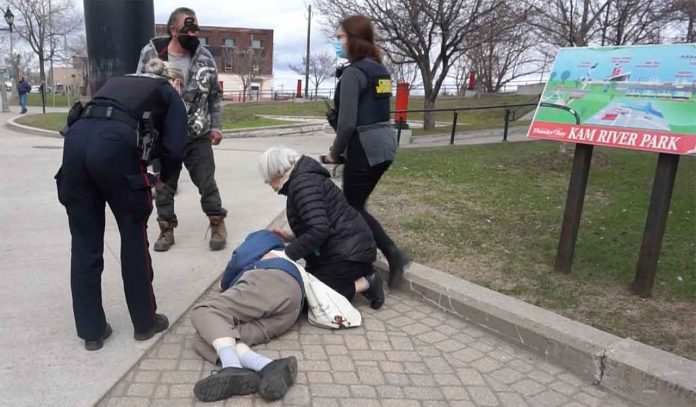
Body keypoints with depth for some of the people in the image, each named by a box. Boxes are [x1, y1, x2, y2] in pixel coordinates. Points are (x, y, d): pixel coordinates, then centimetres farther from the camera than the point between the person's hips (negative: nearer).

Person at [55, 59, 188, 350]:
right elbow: (175, 152, 10)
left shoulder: (117, 82, 38)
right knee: (134, 236, 10)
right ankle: (145, 322, 23)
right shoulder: (169, 94, 23)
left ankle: (91, 330, 23)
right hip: (115, 143, -5)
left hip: (75, 137, 5)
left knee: (85, 243, 13)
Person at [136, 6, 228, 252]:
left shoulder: (204, 57, -2)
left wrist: (215, 126, 1)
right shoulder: (150, 54, -5)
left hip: (198, 136, 0)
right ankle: (167, 230, 25)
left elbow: (215, 95, 7)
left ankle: (217, 225, 21)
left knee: (207, 183, 3)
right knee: (164, 186, 9)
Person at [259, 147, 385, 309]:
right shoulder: (307, 177, 15)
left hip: (348, 253, -10)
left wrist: (285, 254, -22)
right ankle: (361, 275, 13)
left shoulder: (302, 183, -17)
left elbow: (318, 230, -28)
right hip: (350, 248, 10)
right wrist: (291, 236, 13)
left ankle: (365, 283, -2)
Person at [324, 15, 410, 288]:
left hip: (365, 147, -9)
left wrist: (335, 152, -4)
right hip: (384, 142, 9)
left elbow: (348, 122, -20)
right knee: (358, 203, 18)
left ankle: (393, 254, -2)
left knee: (353, 207, 4)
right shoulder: (379, 69, 13)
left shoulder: (353, 72, -14)